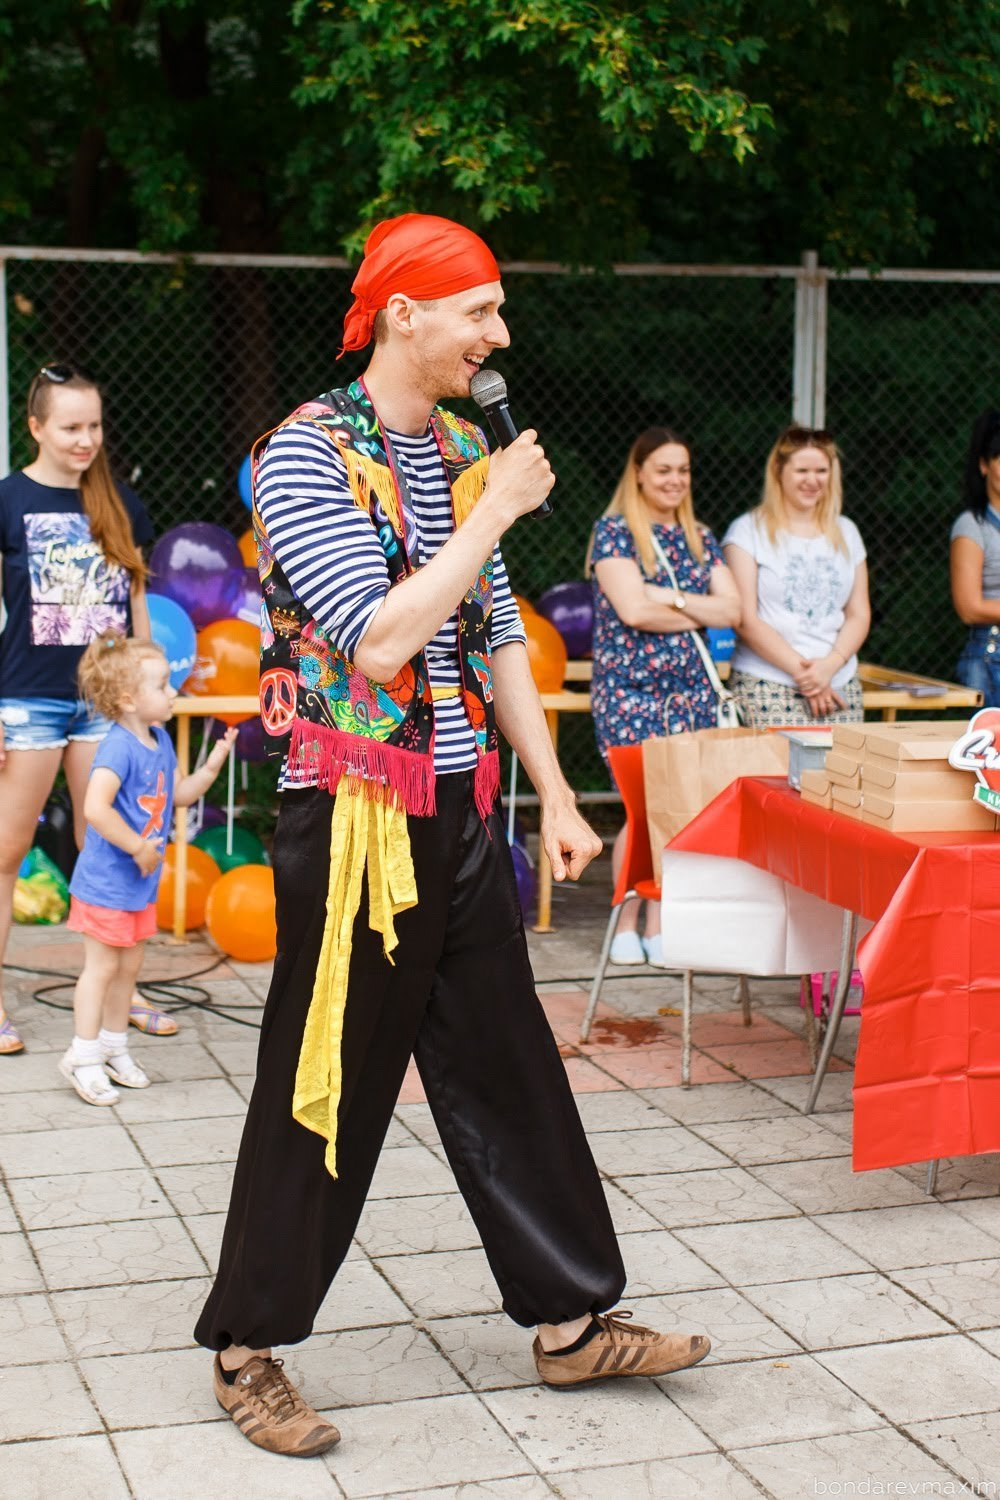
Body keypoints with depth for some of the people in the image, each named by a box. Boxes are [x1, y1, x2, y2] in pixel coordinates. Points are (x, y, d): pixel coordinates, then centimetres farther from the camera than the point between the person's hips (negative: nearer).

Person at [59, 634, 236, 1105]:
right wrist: (139, 847, -26)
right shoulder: (118, 747, -24)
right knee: (102, 965, 0)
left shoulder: (160, 741, 5)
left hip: (141, 881, 9)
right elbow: (95, 808, -34)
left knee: (129, 965, 16)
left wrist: (211, 766, 2)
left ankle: (114, 1047, 29)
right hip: (106, 882, -9)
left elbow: (179, 794, 18)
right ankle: (83, 1056, 10)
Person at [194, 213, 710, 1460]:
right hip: (354, 825, -7)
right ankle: (249, 1348, 19)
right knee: (324, 1088, 3)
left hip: (462, 818, 7)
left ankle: (572, 1321, 25)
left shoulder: (463, 452, 9)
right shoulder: (310, 451, -13)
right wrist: (495, 513, -17)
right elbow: (379, 643, -23)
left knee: (509, 1073, 13)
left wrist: (555, 797, 11)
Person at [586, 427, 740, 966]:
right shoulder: (614, 531, -3)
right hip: (629, 690, -5)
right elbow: (633, 610, -15)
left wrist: (672, 599, -10)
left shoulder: (700, 538, 14)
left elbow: (732, 608, 4)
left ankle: (658, 926, 11)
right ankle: (625, 925, 6)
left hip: (691, 690, 5)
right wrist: (699, 613, -3)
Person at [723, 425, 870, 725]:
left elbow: (859, 614, 13)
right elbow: (745, 620, -5)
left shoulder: (845, 533, 16)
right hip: (767, 688, -4)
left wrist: (830, 665, -6)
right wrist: (800, 670, -12)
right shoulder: (749, 531, 2)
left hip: (840, 686, 4)